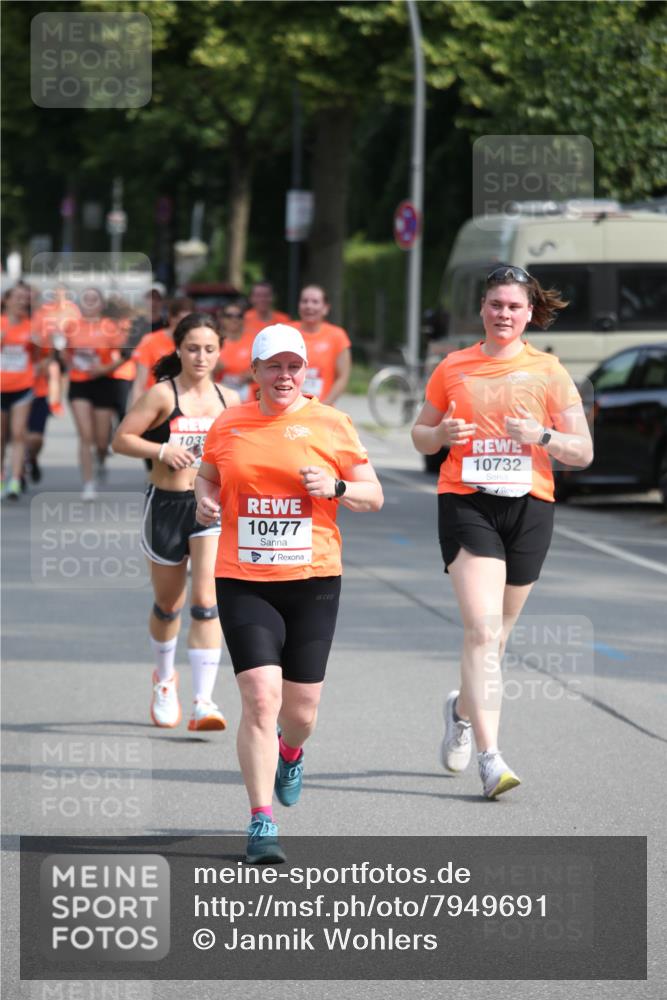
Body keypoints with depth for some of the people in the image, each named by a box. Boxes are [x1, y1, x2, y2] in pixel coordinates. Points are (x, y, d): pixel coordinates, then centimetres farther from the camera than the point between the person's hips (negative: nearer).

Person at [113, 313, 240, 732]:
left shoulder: (229, 400, 5)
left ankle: (204, 702, -18)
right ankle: (165, 680, 42)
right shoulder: (162, 395, -6)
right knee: (169, 603, 14)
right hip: (167, 504, -1)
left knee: (206, 602, -14)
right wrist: (162, 450, -21)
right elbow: (122, 439, -7)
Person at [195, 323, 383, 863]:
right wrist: (206, 500, 0)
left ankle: (291, 754, 46)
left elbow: (374, 496, 6)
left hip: (313, 580, 0)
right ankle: (262, 823, -9)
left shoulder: (331, 425, 2)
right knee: (261, 698, -15)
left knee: (301, 709, 7)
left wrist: (336, 488, -14)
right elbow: (207, 474, 22)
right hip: (242, 581, 0)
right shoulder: (228, 425, 5)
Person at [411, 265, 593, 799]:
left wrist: (541, 436, -15)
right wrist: (441, 434, -6)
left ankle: (463, 709, 42)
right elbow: (421, 433, 17)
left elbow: (583, 451, 3)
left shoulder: (549, 372, 5)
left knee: (495, 632, 11)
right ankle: (490, 757, -21)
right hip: (467, 504, -2)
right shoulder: (453, 368, 7)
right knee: (482, 628, -16)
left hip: (528, 508, 2)